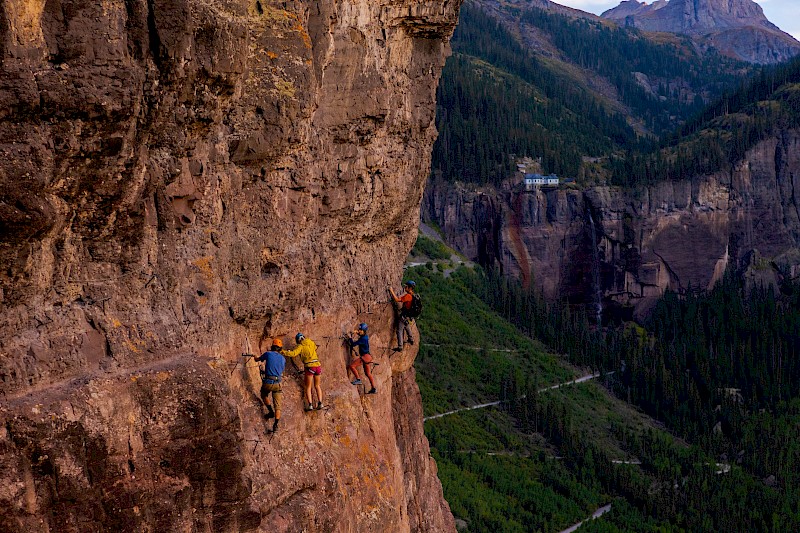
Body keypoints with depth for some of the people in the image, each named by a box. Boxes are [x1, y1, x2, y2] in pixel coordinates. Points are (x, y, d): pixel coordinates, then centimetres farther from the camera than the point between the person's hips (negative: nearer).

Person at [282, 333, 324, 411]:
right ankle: (320, 403, 9)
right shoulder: (312, 343, 14)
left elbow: (293, 354, -18)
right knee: (317, 386, 18)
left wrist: (283, 352, -9)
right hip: (318, 365, 5)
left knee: (308, 387, 7)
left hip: (309, 367, -5)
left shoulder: (300, 346, -2)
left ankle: (310, 405, -3)